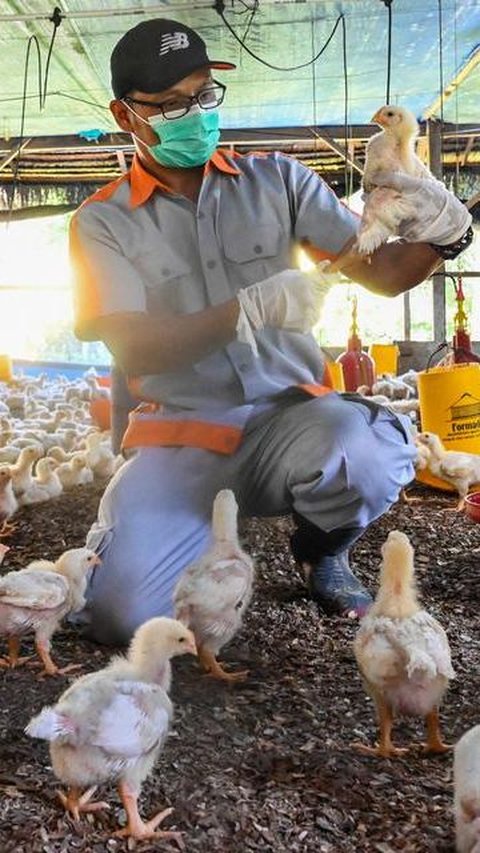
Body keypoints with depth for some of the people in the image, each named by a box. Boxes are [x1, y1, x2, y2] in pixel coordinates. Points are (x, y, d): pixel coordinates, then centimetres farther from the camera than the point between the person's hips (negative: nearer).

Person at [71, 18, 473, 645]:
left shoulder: (277, 181, 8)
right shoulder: (104, 222, 3)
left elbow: (378, 270, 5)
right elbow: (133, 349, -10)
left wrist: (436, 239, -19)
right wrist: (250, 310, -25)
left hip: (287, 414, 2)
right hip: (181, 437, -1)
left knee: (369, 450, -35)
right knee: (123, 612, -22)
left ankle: (323, 552, 4)